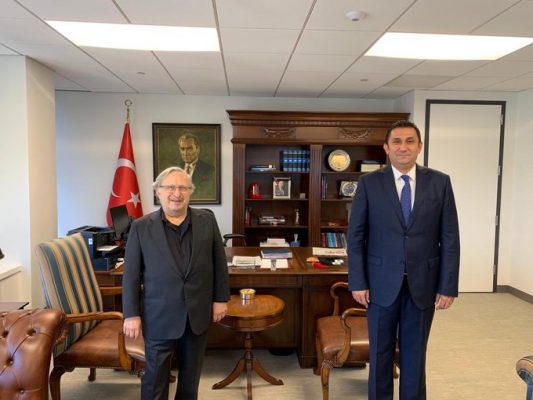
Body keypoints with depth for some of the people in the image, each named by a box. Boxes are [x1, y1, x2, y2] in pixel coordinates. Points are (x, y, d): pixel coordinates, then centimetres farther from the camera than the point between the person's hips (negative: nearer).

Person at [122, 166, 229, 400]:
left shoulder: (207, 220, -2)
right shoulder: (141, 227, -6)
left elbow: (219, 262, 3)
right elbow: (131, 275, -4)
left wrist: (220, 298, 3)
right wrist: (131, 314, -5)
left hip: (198, 313, 2)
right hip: (159, 316, -1)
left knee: (191, 375, 19)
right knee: (155, 378, 13)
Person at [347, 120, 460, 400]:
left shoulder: (440, 182, 0)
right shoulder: (369, 183, -3)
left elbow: (450, 238, 0)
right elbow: (355, 236, -3)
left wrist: (448, 286, -3)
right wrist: (357, 282, -7)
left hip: (423, 283, 1)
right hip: (382, 283, -1)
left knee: (415, 351, 15)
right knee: (380, 351, 13)